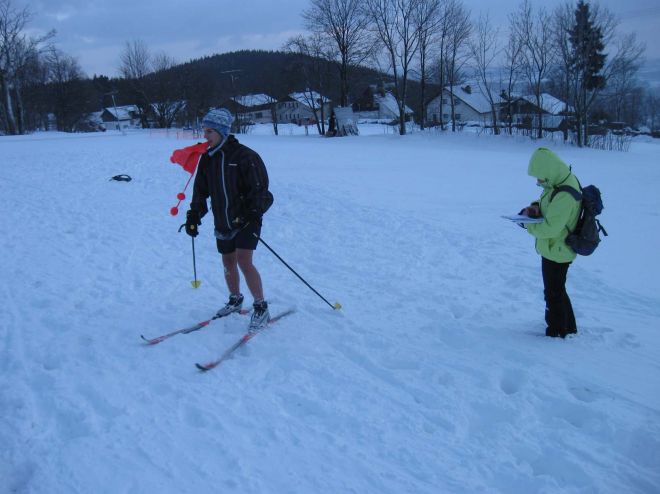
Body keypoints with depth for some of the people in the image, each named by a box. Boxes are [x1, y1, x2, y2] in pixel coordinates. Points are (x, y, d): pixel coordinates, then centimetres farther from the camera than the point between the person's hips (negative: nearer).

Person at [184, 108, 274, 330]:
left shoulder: (245, 156, -13)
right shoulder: (207, 159, 6)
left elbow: (259, 189, -14)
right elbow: (200, 191, 14)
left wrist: (252, 212, -25)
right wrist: (194, 216, 5)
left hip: (247, 220, -6)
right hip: (222, 222, 6)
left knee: (244, 261, -15)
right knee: (228, 262, 14)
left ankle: (261, 308, -4)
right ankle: (235, 300, 36)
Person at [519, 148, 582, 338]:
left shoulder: (564, 196, -33)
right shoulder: (563, 181, -2)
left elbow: (550, 228, -31)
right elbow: (550, 203, 15)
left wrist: (529, 225, -15)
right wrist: (536, 206, -4)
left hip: (556, 251, -10)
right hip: (556, 249, 10)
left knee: (553, 293, 9)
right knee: (558, 290, 24)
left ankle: (557, 331, 26)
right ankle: (569, 327, 40)